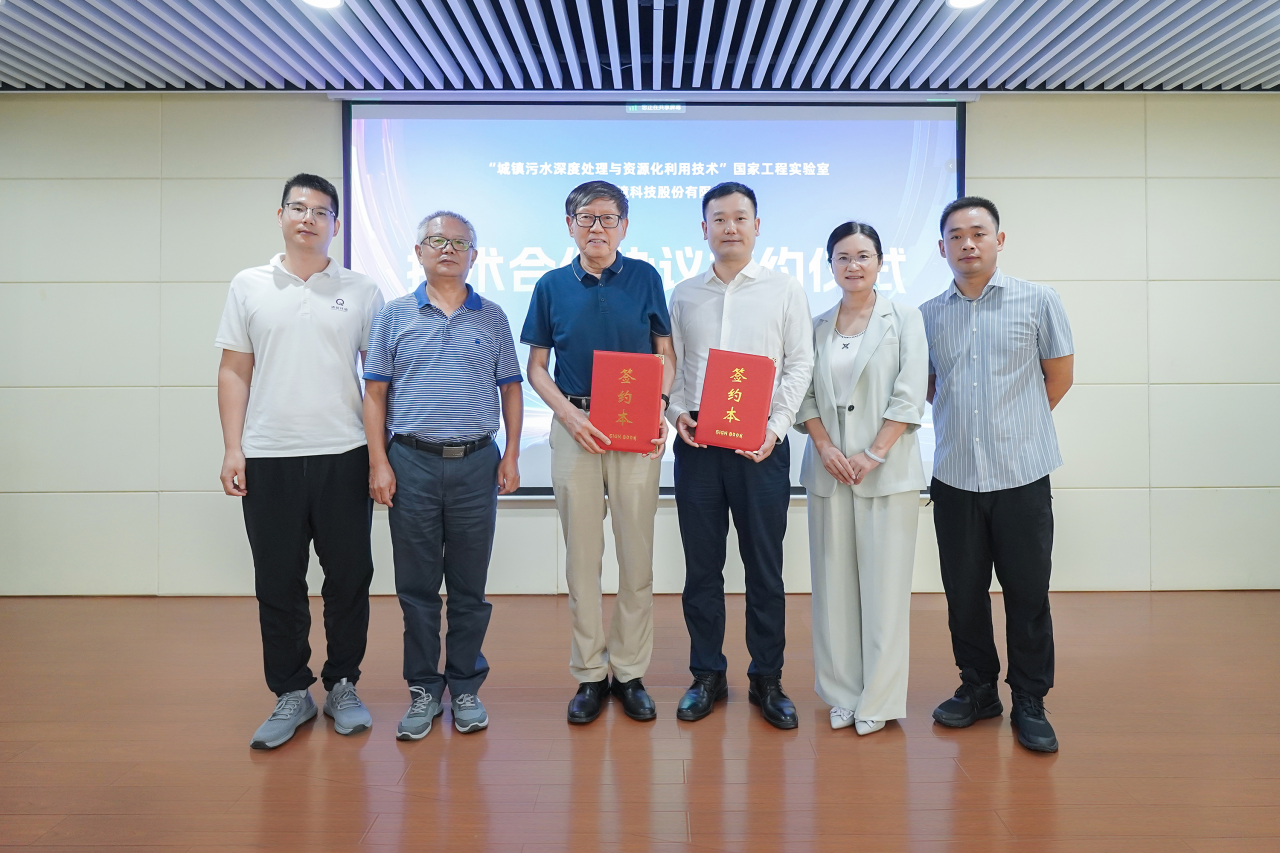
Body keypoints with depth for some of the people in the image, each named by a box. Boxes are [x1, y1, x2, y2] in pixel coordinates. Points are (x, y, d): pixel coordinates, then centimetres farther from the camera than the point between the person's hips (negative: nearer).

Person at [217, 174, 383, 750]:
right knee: (277, 583, 8)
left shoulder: (362, 292, 6)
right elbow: (234, 372, 7)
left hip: (344, 457, 0)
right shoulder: (249, 287, 8)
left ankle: (343, 685, 24)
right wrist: (233, 449, -1)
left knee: (349, 578, 7)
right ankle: (291, 693, 23)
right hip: (269, 459, 1)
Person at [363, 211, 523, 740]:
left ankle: (466, 687, 22)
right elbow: (375, 393, 4)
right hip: (412, 462, 0)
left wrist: (511, 455, 0)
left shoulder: (493, 319, 8)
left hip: (476, 464, 0)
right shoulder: (395, 315, 6)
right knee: (416, 586, 7)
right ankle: (422, 690, 21)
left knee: (470, 586, 8)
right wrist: (378, 462, -4)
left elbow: (510, 389, 9)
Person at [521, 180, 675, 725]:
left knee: (637, 552, 4)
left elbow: (665, 354, 7)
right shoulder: (552, 286, 6)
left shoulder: (645, 278, 4)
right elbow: (536, 367, 8)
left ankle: (630, 671, 18)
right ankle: (590, 673, 19)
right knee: (581, 553, 6)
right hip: (575, 428, 1)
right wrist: (569, 414, -8)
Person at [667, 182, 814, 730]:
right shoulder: (683, 295, 12)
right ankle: (707, 675, 22)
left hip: (761, 444, -2)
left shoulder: (785, 290, 7)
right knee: (701, 565, 8)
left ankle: (767, 679, 19)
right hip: (697, 442, 2)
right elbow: (670, 365, 12)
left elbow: (799, 365, 2)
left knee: (765, 566, 4)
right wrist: (676, 412, -6)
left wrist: (776, 426, -9)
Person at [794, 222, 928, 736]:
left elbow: (909, 396, -5)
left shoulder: (904, 319, 3)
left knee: (884, 583, 0)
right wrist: (825, 447, -8)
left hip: (888, 470, -3)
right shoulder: (817, 327, 12)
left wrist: (872, 455, -12)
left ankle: (879, 700, 12)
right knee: (833, 583, 6)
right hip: (829, 471, 3)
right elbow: (805, 395, 7)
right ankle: (842, 693, 18)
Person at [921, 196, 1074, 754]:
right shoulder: (928, 316, 6)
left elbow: (1058, 377, 7)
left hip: (1022, 475, -2)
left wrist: (1015, 426, 10)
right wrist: (965, 423, 9)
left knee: (1027, 593, 5)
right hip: (955, 477, 2)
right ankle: (978, 689, 28)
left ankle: (1030, 702, 22)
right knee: (963, 592, 10)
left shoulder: (1038, 302, -1)